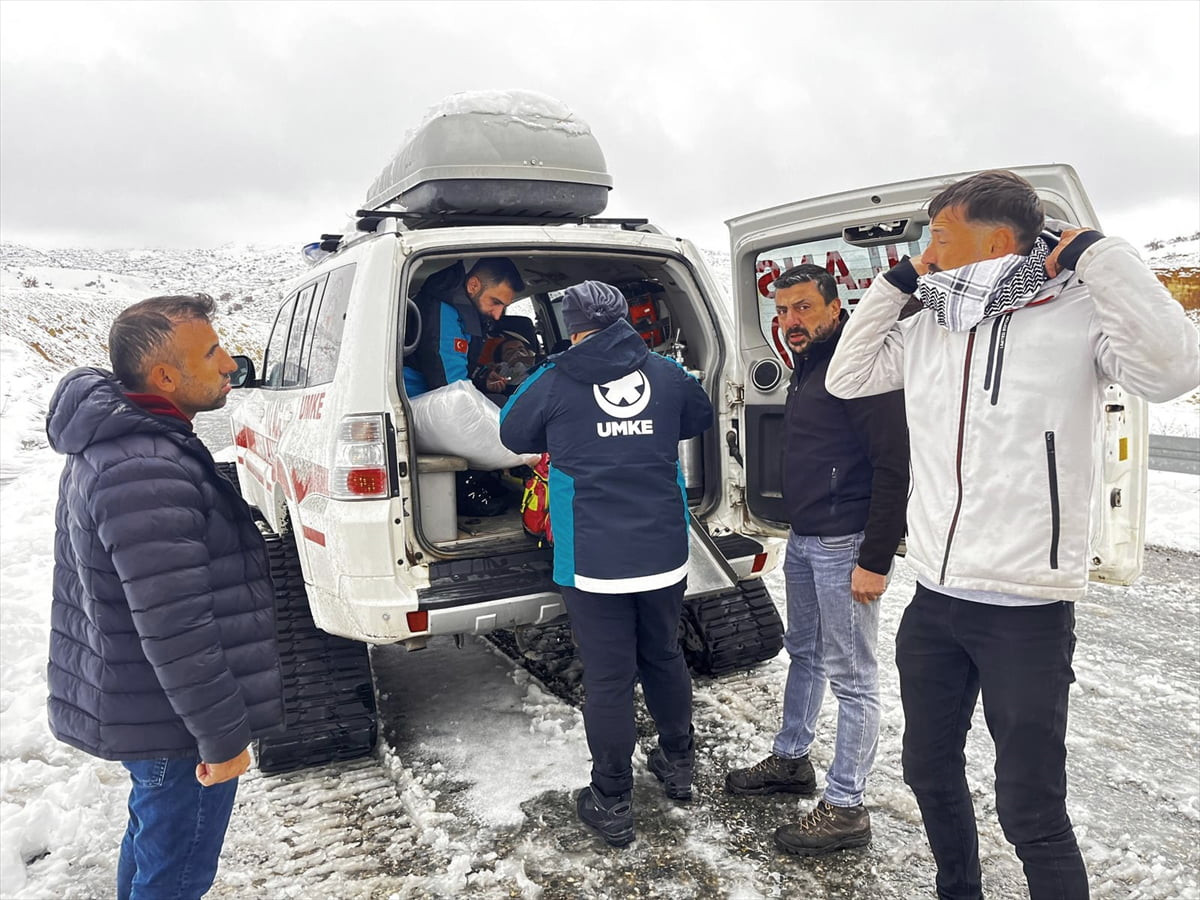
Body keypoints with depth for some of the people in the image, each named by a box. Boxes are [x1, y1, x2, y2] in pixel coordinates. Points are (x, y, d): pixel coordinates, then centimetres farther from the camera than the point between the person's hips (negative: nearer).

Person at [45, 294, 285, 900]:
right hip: (173, 725, -10)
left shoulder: (112, 443, 5)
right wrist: (224, 738, -20)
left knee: (152, 841, 29)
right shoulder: (147, 473, -30)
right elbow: (174, 629, -30)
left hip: (131, 707, 10)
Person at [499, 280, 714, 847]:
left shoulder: (555, 382, -6)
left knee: (607, 680, 6)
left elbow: (514, 435, 10)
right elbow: (700, 418, 21)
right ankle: (678, 764, 40)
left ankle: (612, 804, 19)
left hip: (593, 562, -3)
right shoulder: (666, 375, 2)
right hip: (665, 554, 4)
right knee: (664, 658, 22)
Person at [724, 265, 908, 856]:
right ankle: (791, 760, 39)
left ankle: (845, 809, 13)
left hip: (845, 546, -10)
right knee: (804, 654, 22)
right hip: (803, 540, 10)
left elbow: (894, 466, -21)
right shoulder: (807, 368, 14)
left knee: (851, 677, 1)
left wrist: (874, 559, -21)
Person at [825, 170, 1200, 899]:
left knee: (1031, 815, 4)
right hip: (933, 603, 6)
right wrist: (896, 281, 6)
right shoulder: (929, 328, 5)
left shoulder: (1080, 315, -11)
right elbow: (846, 378, 13)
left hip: (1027, 614, -6)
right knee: (930, 773, 22)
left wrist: (1093, 250, -21)